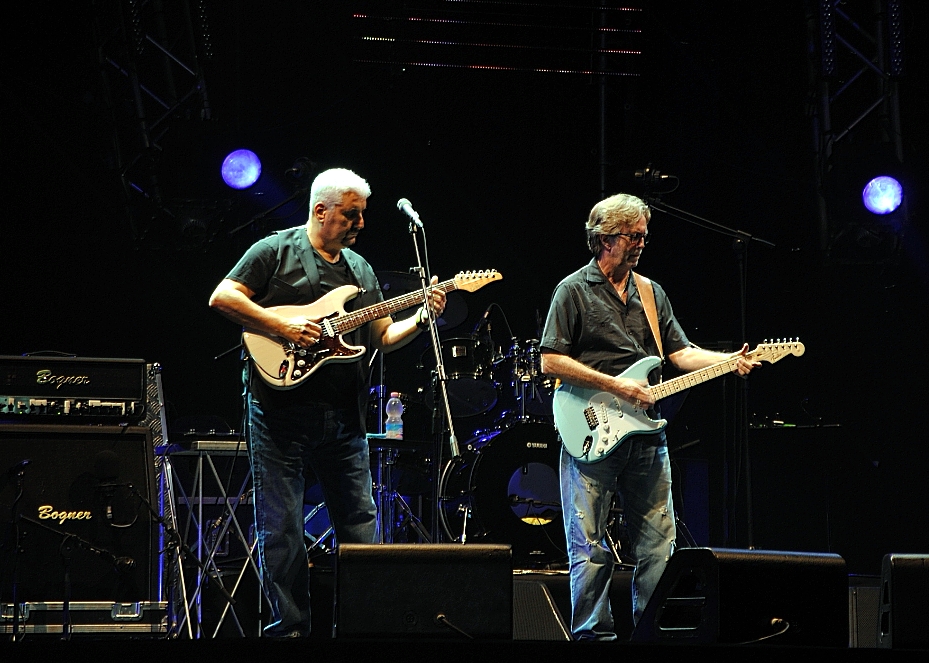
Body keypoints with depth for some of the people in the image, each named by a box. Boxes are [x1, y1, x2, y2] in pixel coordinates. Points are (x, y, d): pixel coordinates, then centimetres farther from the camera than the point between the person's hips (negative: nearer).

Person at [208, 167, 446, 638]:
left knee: (360, 523, 7)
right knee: (280, 528, -2)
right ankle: (290, 626, 4)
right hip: (281, 411, -6)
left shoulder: (360, 269, 17)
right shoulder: (276, 251, -2)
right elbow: (222, 297, -10)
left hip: (343, 418, 6)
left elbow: (381, 336, 17)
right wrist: (282, 326, -17)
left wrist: (422, 319, -1)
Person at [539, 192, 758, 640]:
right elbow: (551, 360, -9)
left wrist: (730, 361, -4)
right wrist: (614, 385, -13)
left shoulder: (651, 294, 16)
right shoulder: (574, 291, -2)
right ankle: (595, 634, 3)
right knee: (589, 549, -3)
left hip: (646, 434, 6)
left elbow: (680, 352, 14)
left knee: (659, 546, 5)